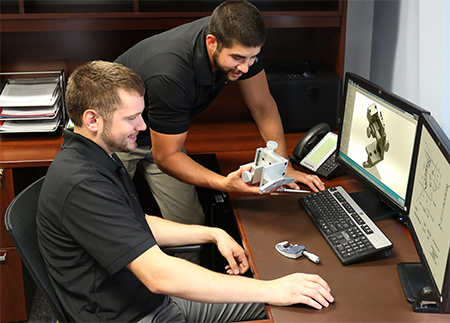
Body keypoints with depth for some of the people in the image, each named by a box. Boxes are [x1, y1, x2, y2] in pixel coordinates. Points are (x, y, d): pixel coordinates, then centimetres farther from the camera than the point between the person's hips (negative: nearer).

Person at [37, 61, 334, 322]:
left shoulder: (101, 158, 5)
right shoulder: (80, 184, -28)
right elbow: (159, 276, -33)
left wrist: (212, 233, 9)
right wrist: (270, 290, -29)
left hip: (158, 297, 9)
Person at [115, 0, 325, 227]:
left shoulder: (238, 44, -22)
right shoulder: (170, 76, -41)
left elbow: (262, 106, -9)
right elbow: (166, 157, -31)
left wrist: (285, 167, -16)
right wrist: (224, 184, -44)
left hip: (160, 132, 6)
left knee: (191, 224, -2)